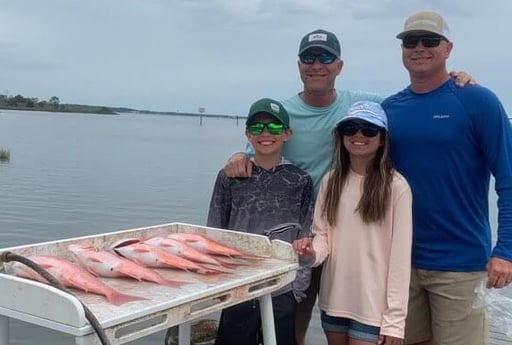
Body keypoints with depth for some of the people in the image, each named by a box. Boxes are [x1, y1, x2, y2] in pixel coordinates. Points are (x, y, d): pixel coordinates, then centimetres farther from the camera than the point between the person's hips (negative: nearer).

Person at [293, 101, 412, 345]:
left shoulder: (396, 186, -11)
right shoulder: (331, 181, 5)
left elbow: (401, 256, -10)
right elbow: (322, 235, 9)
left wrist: (395, 319, -11)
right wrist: (312, 252, -14)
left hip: (373, 307, -5)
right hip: (333, 300, 5)